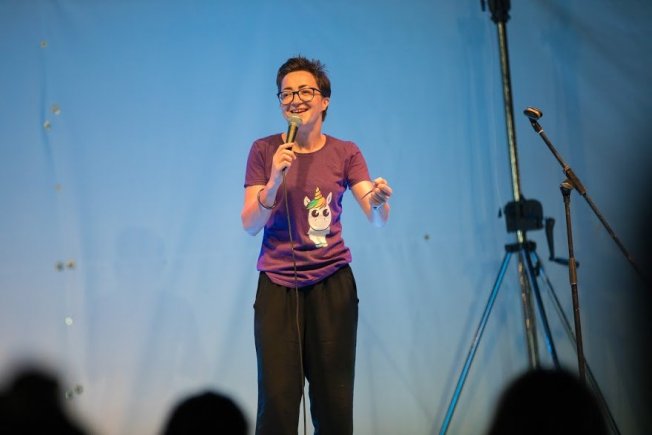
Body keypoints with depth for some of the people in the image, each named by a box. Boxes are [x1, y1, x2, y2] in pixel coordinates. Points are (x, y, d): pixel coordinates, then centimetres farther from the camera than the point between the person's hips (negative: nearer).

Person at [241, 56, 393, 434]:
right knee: (277, 400, -10)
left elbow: (378, 219, -6)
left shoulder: (345, 153, 4)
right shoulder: (264, 150, 1)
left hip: (332, 284, 1)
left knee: (334, 400, 0)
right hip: (278, 286, -1)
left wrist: (379, 200, -29)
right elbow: (250, 225, -5)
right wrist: (274, 180, -21)